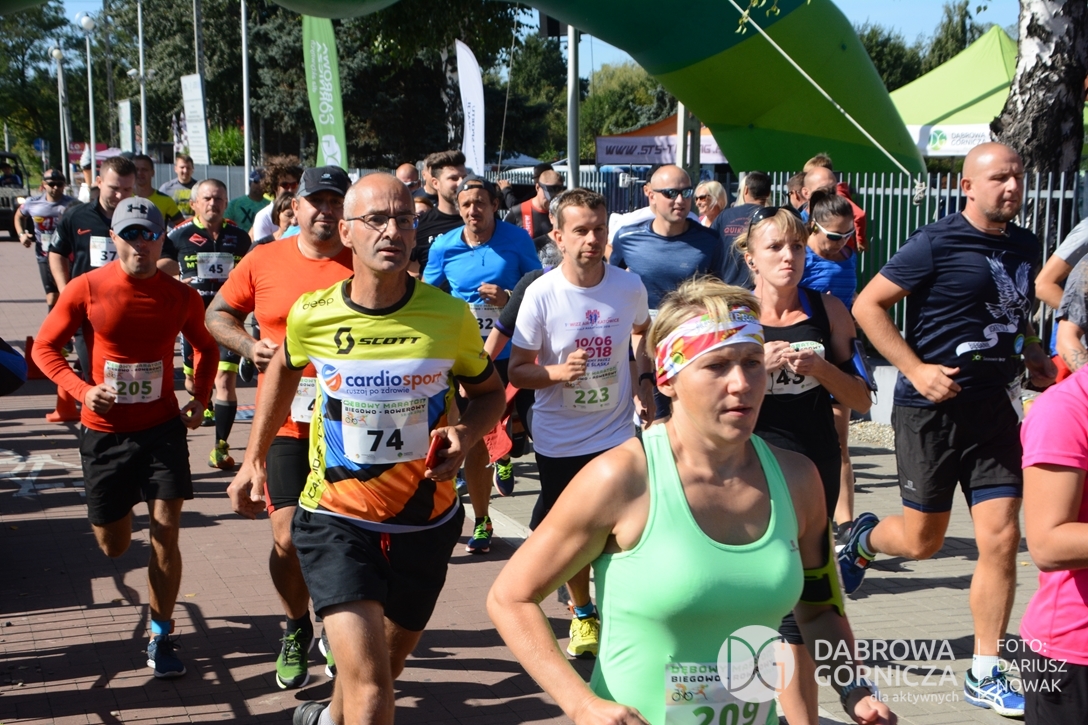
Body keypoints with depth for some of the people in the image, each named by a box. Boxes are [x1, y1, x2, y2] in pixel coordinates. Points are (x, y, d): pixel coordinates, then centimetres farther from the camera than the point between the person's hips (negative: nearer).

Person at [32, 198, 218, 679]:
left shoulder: (181, 297, -4)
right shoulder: (86, 290, -10)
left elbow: (206, 348, 14)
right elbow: (45, 347, -2)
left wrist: (200, 398, -2)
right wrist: (81, 390, -17)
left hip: (163, 427, 0)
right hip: (104, 430, 0)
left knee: (165, 534, -7)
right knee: (113, 547, 10)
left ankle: (161, 639, 8)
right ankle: (118, 508, 49)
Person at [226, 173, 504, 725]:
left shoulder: (450, 316, -13)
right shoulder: (311, 314, -12)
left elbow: (489, 392, 4)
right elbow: (285, 368, 12)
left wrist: (467, 433, -18)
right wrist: (254, 458, 13)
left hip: (426, 520, 3)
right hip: (336, 519, -2)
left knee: (391, 654, 24)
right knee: (367, 676, -19)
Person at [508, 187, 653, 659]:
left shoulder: (629, 287, -7)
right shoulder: (542, 294, -15)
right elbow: (517, 372, -10)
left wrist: (645, 380, 4)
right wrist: (560, 372, -29)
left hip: (617, 435, 1)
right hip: (559, 439, -1)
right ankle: (583, 613, 39)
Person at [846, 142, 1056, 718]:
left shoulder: (1025, 247, 8)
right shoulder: (937, 244, -12)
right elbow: (868, 306, -11)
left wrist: (1034, 355, 7)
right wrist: (916, 370, -18)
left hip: (995, 408, 5)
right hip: (932, 410, -5)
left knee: (1000, 540, -3)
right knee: (921, 541, 7)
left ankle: (984, 675, 9)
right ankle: (864, 538, 44)